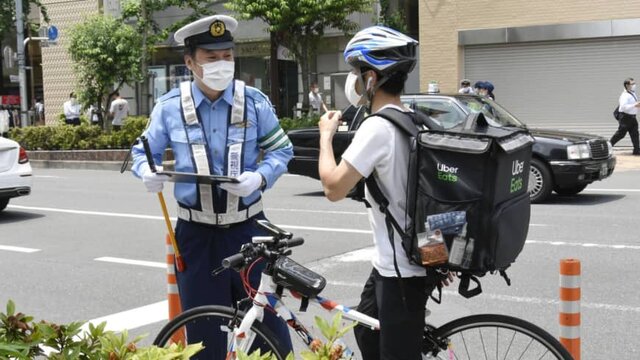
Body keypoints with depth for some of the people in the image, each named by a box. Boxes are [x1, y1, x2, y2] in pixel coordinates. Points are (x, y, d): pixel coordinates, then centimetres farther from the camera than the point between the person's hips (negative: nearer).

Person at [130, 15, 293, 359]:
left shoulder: (254, 101, -4)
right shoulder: (170, 106, -3)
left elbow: (281, 149, 4)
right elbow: (143, 152, 9)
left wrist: (260, 177, -16)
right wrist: (147, 171, -15)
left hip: (247, 229, 0)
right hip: (197, 234, 0)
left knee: (267, 314, 7)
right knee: (203, 329, 8)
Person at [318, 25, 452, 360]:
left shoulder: (377, 127, -20)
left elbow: (334, 187, -20)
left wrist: (326, 135, -5)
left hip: (401, 269, -10)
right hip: (416, 258, 10)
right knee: (367, 331, 25)